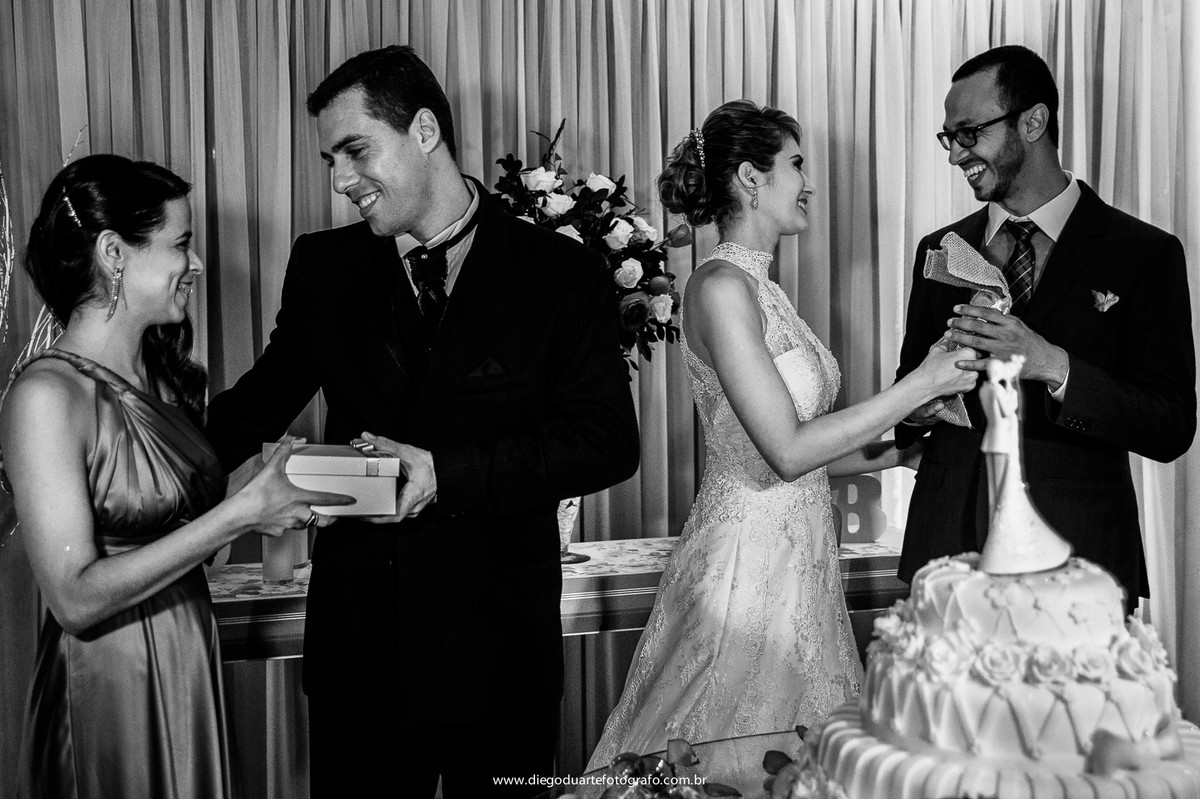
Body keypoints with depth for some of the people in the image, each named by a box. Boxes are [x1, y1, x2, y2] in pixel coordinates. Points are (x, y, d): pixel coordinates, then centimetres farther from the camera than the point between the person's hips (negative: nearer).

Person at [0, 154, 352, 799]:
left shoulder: (160, 377, 6)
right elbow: (75, 598, -23)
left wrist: (272, 500, -4)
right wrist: (239, 514, -24)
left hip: (191, 672, 8)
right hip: (110, 690, -7)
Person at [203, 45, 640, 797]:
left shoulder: (560, 270, -5)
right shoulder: (325, 266, 5)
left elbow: (608, 441, -10)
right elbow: (259, 403, 13)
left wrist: (446, 473, -20)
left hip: (499, 651, -2)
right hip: (356, 646, 3)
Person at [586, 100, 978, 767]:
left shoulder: (761, 289, 12)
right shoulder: (721, 286, -15)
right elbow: (787, 451, -20)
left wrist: (896, 451, 9)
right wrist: (922, 384, -15)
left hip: (798, 558, 9)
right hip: (750, 557, -9)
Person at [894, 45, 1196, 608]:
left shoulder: (1144, 253, -4)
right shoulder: (939, 250, 8)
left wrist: (1053, 365, -23)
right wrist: (916, 407, -9)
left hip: (1076, 559, -3)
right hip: (948, 543, 3)